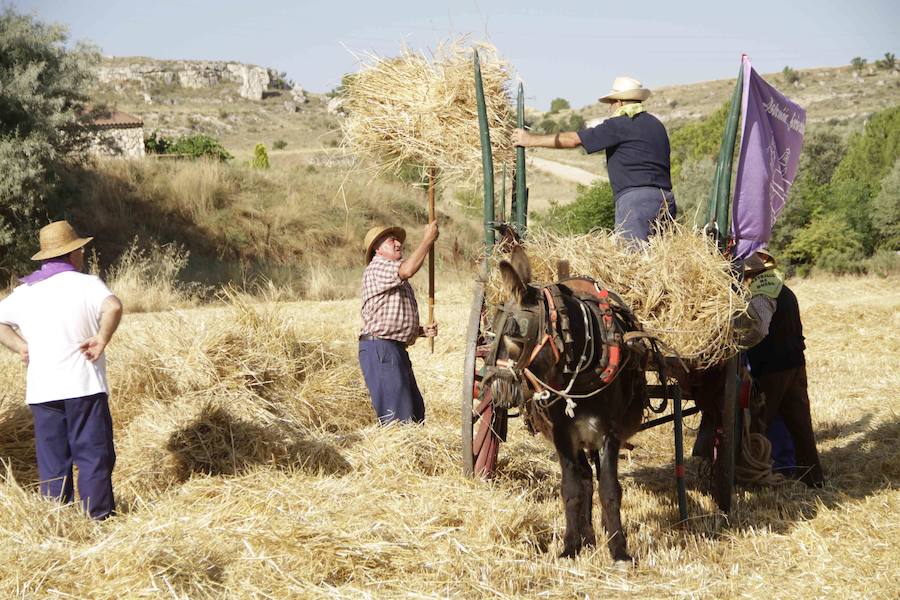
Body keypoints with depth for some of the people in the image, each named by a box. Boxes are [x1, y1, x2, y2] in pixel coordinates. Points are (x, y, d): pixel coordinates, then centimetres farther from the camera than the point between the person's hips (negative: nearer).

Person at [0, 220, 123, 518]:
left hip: (41, 390, 5)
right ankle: (99, 514, 1)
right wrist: (101, 340, -15)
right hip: (83, 385, -5)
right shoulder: (86, 284, -6)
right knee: (93, 452, 1)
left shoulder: (24, 292, 12)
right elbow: (113, 307, -25)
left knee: (52, 458, 10)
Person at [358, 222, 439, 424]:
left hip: (396, 350, 11)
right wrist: (428, 239, -17)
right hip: (380, 349, -11)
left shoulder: (398, 281, 26)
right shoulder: (376, 269, -7)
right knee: (397, 416, -13)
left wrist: (422, 331, 11)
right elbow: (408, 269, -28)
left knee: (415, 411, 14)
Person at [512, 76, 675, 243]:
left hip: (635, 198, -8)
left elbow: (573, 140, -2)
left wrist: (531, 140, 6)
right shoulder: (656, 124, 21)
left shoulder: (620, 124, -2)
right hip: (666, 197, 8)